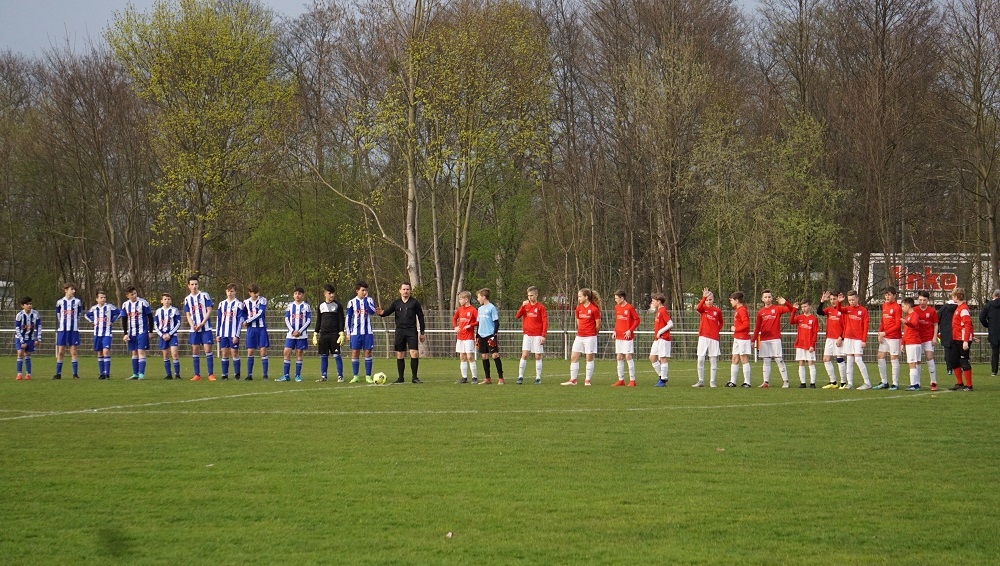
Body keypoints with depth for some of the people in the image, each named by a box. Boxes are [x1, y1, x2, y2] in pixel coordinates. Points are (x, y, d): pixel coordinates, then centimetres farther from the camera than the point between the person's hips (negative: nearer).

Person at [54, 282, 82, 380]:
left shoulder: (77, 302, 4)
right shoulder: (60, 302, 4)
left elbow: (78, 316, 12)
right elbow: (58, 317, 11)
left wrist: (77, 326, 9)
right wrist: (57, 329, 9)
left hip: (74, 330, 0)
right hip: (62, 330, 0)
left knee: (73, 352, 0)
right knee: (60, 352, 1)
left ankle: (75, 373, 3)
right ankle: (58, 373, 6)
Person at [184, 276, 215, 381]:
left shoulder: (204, 295, 0)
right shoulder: (187, 299, 9)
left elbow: (209, 311, -4)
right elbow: (188, 315, 9)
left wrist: (202, 323, -14)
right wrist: (192, 325, -10)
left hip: (206, 328, -4)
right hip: (194, 329, 4)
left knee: (207, 350, -9)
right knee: (194, 350, 3)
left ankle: (211, 374, -7)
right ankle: (197, 375, 9)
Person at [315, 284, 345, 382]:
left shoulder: (337, 305, 1)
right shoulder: (321, 306, 12)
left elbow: (341, 320, -1)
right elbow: (318, 321, 17)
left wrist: (341, 334, -9)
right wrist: (315, 334, 10)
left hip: (334, 334, -4)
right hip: (323, 334, 4)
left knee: (336, 355, -6)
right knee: (323, 356, 3)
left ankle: (340, 376, -5)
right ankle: (323, 376, 9)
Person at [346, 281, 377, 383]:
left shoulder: (369, 300, 4)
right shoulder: (352, 302, 4)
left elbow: (372, 311, -14)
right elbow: (348, 318, 7)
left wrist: (365, 299, -13)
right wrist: (348, 332, 3)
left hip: (367, 332, 0)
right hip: (356, 332, 0)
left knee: (368, 352, 0)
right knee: (355, 352, -1)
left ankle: (368, 376, 6)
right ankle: (355, 376, 6)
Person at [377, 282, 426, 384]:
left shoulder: (414, 302, 3)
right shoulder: (396, 303, 9)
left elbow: (420, 317, 6)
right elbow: (388, 311, 0)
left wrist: (422, 332, 5)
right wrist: (381, 313, -25)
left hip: (412, 331, -2)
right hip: (400, 331, 2)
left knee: (414, 353, -13)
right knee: (400, 355, 4)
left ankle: (414, 377, -4)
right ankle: (400, 378, 12)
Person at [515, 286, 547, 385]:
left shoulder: (541, 307, -2)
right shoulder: (525, 306, 9)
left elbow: (545, 322, -5)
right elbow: (517, 316, -2)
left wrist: (543, 336, -11)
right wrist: (523, 306, -13)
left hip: (538, 336, -3)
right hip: (527, 335, 3)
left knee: (538, 357, 1)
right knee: (524, 355, -5)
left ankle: (538, 378, 6)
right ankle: (520, 377, -4)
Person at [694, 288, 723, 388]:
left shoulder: (718, 311, 5)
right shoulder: (703, 309, 3)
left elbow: (721, 323, 21)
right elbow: (698, 308, -23)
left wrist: (717, 330, 4)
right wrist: (704, 297, -37)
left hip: (714, 338, 0)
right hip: (703, 337, 0)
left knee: (713, 360, 2)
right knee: (700, 360, -3)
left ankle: (712, 382, 9)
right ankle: (700, 381, 5)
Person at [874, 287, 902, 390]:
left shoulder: (896, 307, -11)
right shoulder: (884, 305, 12)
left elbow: (898, 325, -13)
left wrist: (885, 332, -16)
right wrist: (880, 333, 4)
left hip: (894, 336, -8)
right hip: (884, 336, 8)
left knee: (894, 358, -4)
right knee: (880, 357, 6)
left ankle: (895, 384, 2)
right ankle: (884, 382, 14)